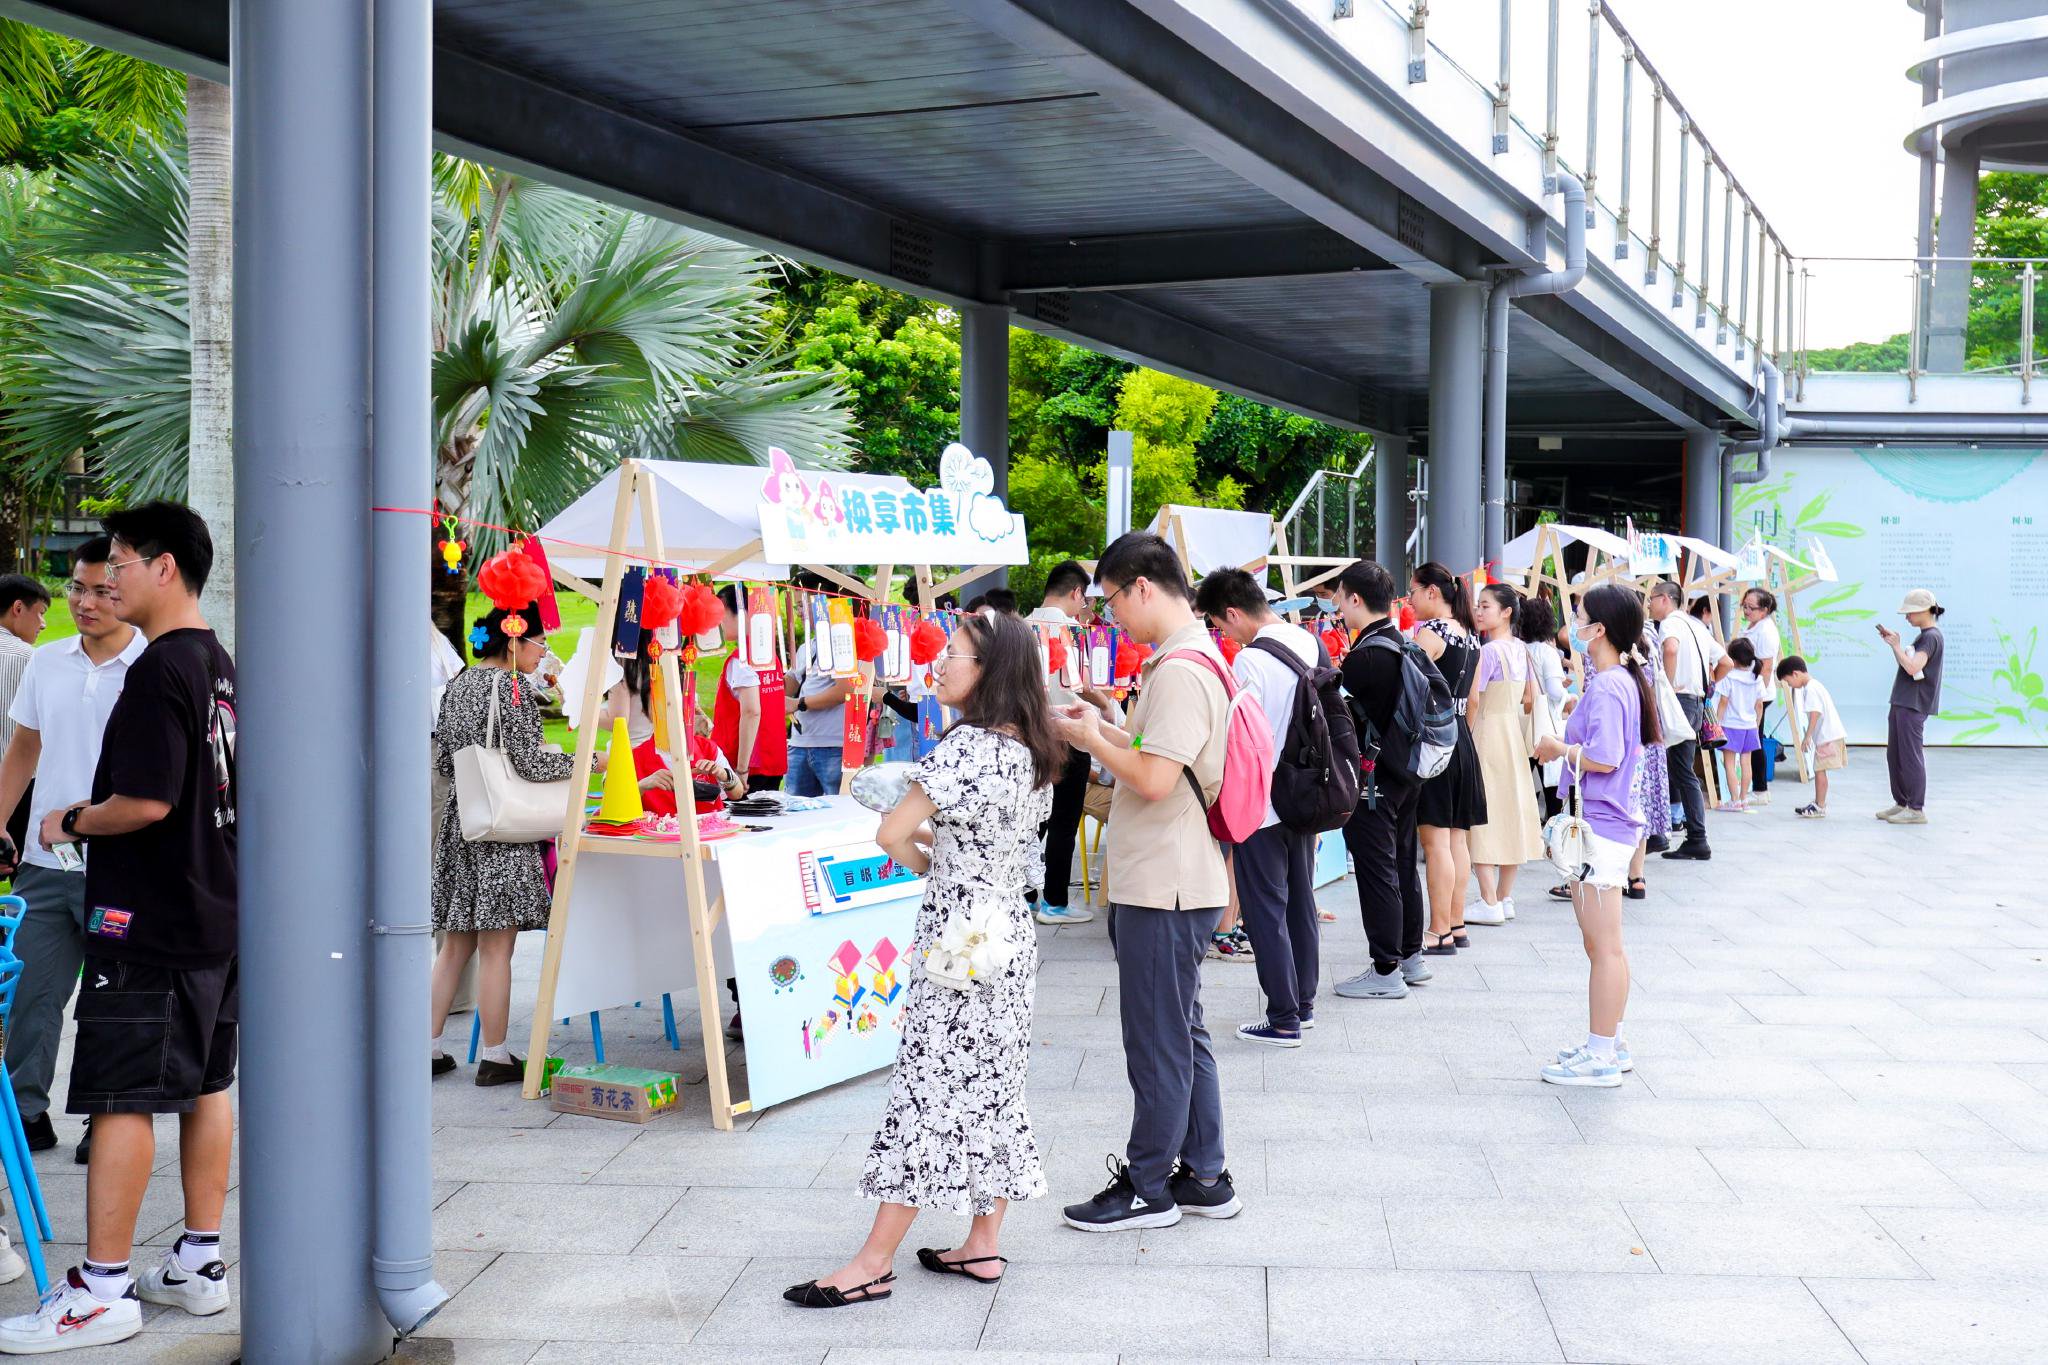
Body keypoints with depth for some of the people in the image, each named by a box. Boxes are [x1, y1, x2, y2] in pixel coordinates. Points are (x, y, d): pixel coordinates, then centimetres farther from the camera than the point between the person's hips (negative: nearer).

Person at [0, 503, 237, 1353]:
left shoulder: (158, 671, -17)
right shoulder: (221, 667, 11)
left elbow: (145, 802, -24)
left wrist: (71, 822, -7)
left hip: (145, 919, -9)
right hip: (217, 912, 10)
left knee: (121, 1098, -4)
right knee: (205, 1085, 13)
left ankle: (101, 1291, 0)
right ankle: (199, 1266, 20)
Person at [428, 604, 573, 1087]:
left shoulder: (458, 685, 11)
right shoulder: (513, 689, -14)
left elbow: (443, 758, 14)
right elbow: (529, 763, -17)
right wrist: (588, 762, -7)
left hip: (461, 824, 8)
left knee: (455, 944, 14)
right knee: (497, 948, -2)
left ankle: (429, 1048, 17)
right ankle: (495, 1058, 4)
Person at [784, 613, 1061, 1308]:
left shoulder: (968, 743, -19)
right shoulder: (1034, 750, 7)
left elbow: (891, 833, -18)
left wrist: (924, 862, 1)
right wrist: (937, 843, 8)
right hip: (1013, 937, 9)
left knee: (927, 1091, -5)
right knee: (993, 1091, 12)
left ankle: (874, 1262, 1)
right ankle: (984, 1246, 18)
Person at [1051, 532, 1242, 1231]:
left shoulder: (1179, 670, -20)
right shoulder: (1196, 656, 13)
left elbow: (1153, 779, -25)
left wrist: (1090, 739, -11)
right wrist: (1106, 729, 11)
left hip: (1163, 884, -11)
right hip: (1173, 878, 11)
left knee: (1158, 1041, 1)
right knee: (1181, 1032, 17)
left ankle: (1148, 1187, 12)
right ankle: (1203, 1177, 25)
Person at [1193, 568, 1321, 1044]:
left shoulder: (1250, 661, -20)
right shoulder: (1312, 644, 4)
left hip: (1260, 807, -8)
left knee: (1266, 910, 1)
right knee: (1301, 902, 17)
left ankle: (1283, 1020, 4)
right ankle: (1304, 1004, 27)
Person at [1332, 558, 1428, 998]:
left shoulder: (1366, 656, -21)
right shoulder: (1404, 645, 6)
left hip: (1371, 777, -9)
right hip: (1405, 773, 9)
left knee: (1376, 871, -3)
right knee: (1402, 863, 18)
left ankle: (1386, 971, 1)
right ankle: (1411, 957, 28)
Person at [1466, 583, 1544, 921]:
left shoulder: (1487, 651, -16)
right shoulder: (1521, 650, 8)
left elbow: (1472, 701, -18)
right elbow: (1530, 700, 15)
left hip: (1487, 733, -8)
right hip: (1514, 735, 8)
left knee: (1483, 815, -5)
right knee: (1511, 811, 11)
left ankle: (1490, 903, -6)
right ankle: (1505, 899, 18)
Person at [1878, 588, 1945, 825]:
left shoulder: (1931, 637, -13)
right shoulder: (1923, 636, 18)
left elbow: (1913, 667, -24)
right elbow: (1905, 665, 21)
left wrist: (1896, 646, -14)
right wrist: (1893, 642, 13)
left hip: (1913, 707, -10)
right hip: (1902, 703, 10)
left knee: (1911, 757, -7)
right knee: (1894, 756, 14)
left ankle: (1917, 809, -3)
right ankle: (1901, 803, 23)